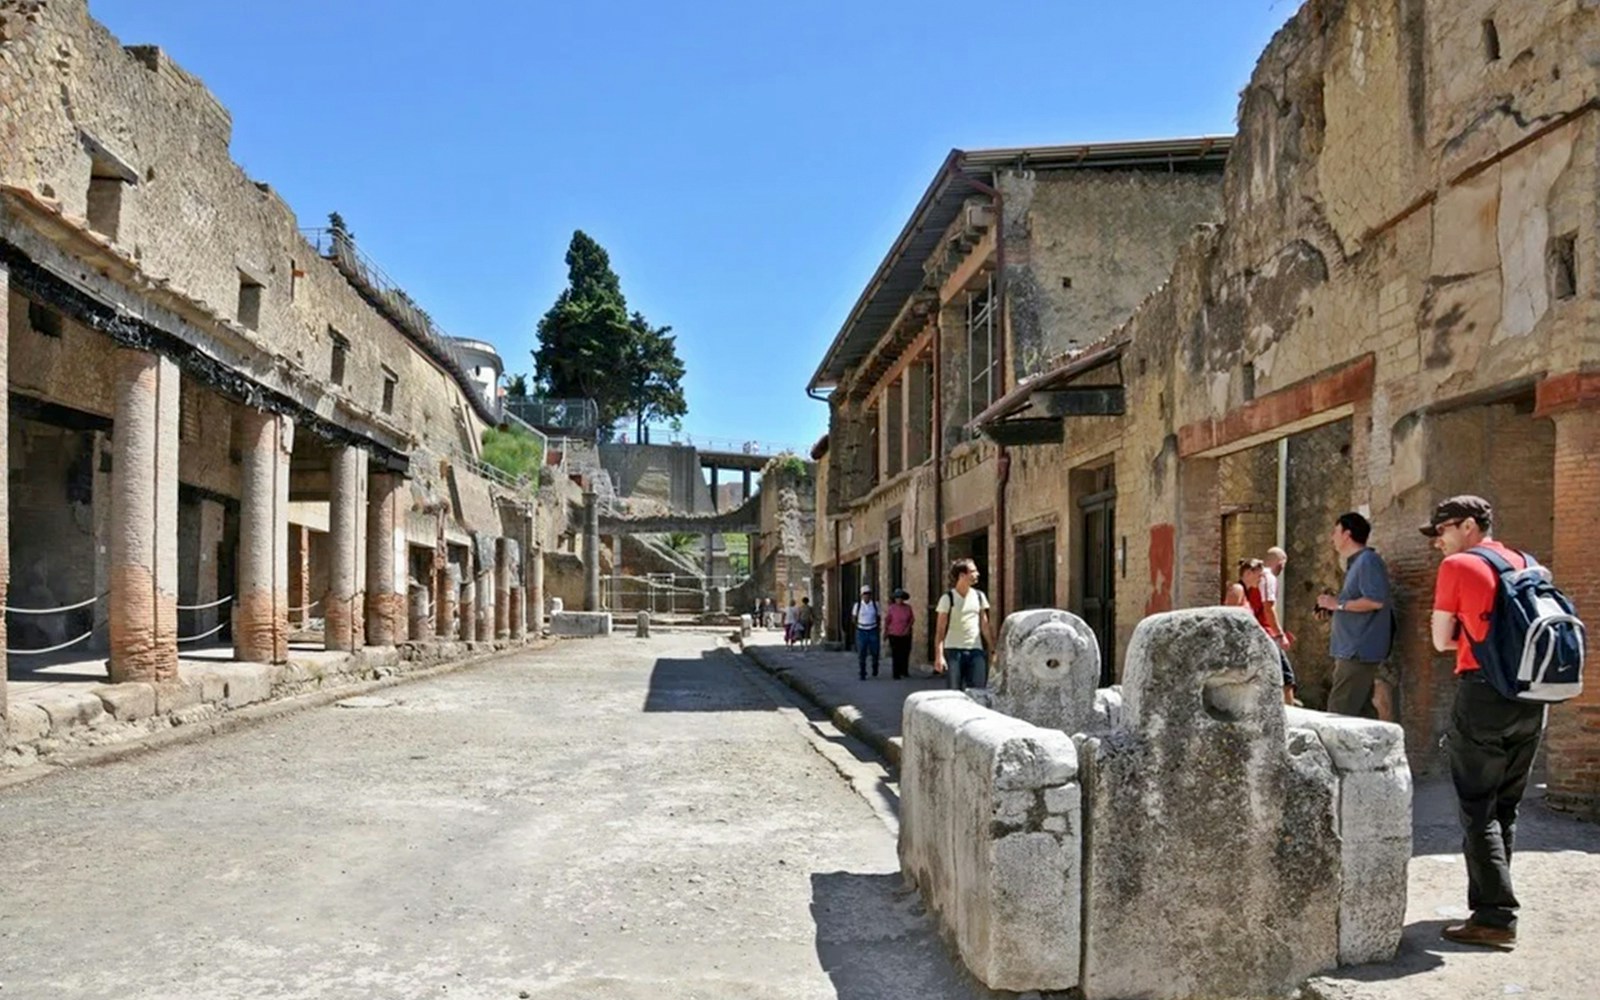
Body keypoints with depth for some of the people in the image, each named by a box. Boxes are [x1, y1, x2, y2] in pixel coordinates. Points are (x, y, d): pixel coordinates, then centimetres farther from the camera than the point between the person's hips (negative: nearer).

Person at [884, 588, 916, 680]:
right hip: (894, 635, -3)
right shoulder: (891, 608, -6)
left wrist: (908, 628, -3)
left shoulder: (908, 608, 2)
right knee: (896, 655, -2)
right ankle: (896, 674, 3)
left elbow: (912, 619, 9)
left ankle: (904, 671, 24)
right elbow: (887, 621, -1)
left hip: (906, 635, 3)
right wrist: (885, 632, 2)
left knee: (905, 654, 7)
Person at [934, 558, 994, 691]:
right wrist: (939, 655, -14)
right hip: (953, 650, -4)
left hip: (976, 651, 4)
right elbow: (940, 630, -6)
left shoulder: (979, 596, 8)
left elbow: (985, 626, 13)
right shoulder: (948, 598, -5)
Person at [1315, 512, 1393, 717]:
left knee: (1338, 714, -12)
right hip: (1353, 650, 11)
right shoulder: (1356, 563, 19)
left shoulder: (1368, 560, -13)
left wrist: (1338, 604, -16)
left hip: (1359, 651, -11)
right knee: (1361, 711, 10)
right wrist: (1332, 604, 11)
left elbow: (1376, 600, -24)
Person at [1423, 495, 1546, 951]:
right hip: (1531, 696, 6)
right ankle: (1489, 903, 19)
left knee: (1478, 809, -1)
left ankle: (1496, 917, -4)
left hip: (1484, 693, -6)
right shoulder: (1525, 565, 11)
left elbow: (1442, 641, -2)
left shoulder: (1458, 566, -6)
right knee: (1504, 808, 14)